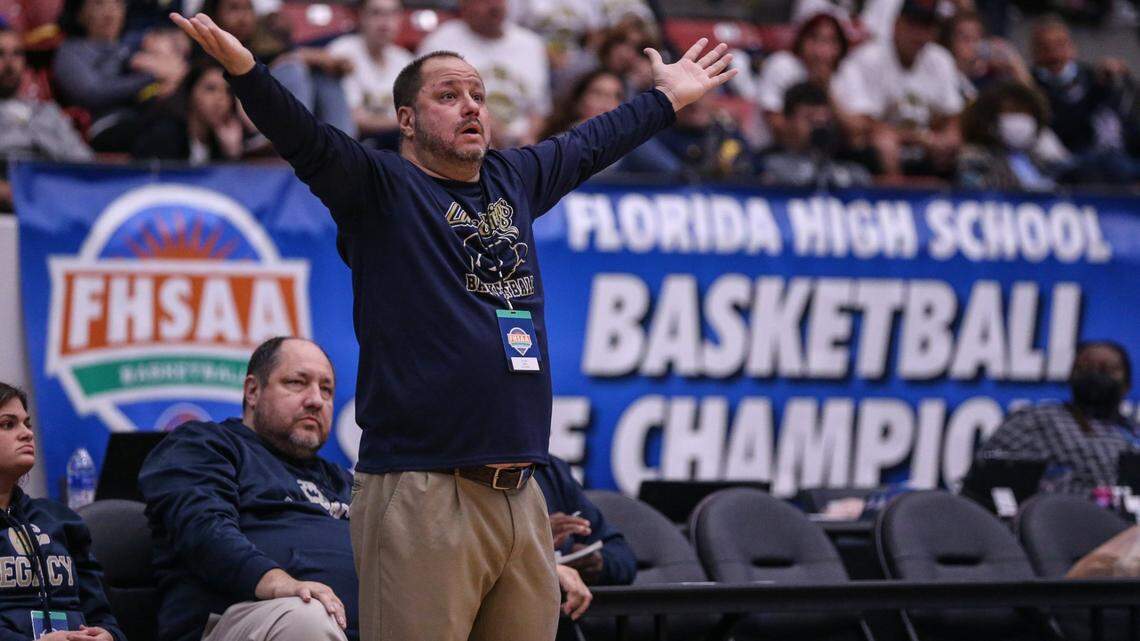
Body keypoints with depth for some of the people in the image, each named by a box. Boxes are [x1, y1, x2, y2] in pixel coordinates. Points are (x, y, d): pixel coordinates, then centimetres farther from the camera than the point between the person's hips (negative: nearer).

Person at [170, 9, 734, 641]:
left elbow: (590, 143, 36)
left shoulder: (514, 179, 19)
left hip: (520, 496, 7)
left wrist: (667, 97, 50)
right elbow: (306, 140, -15)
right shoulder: (380, 185, 1)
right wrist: (244, 69, -32)